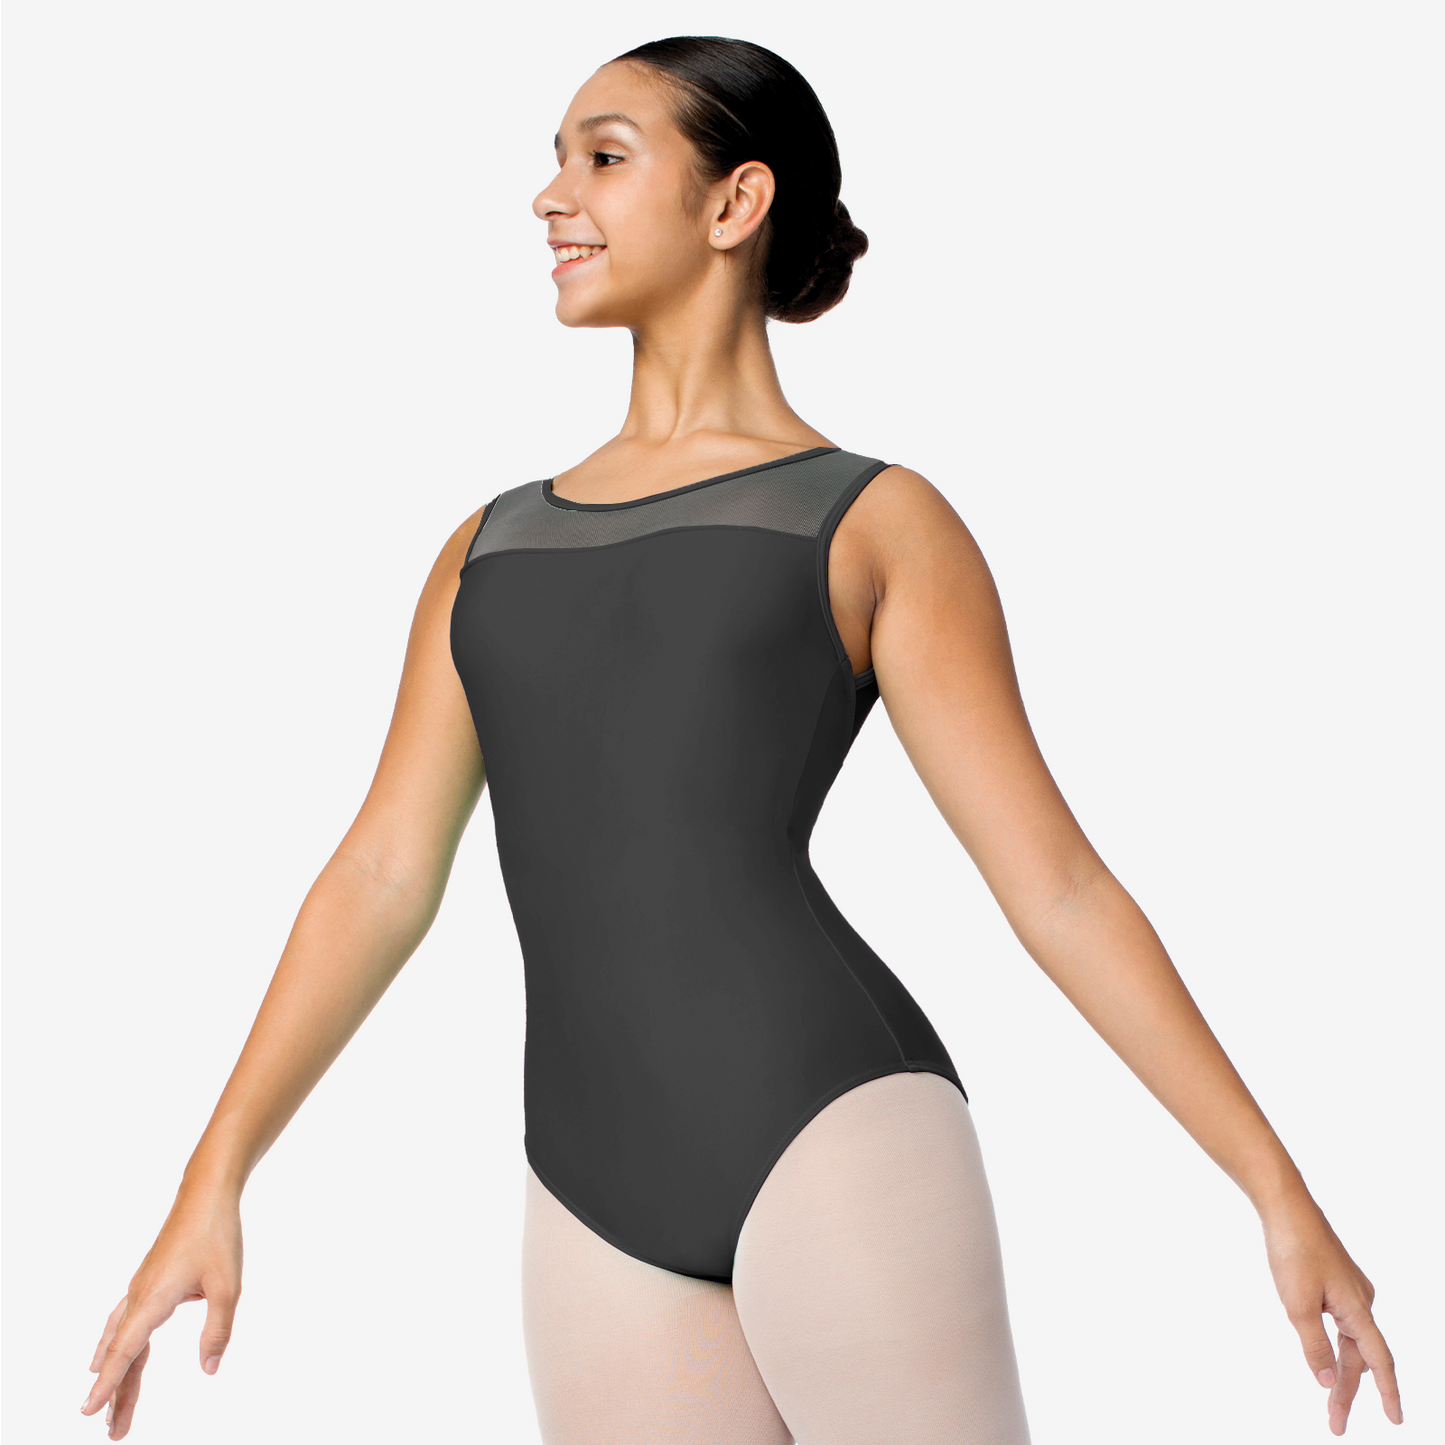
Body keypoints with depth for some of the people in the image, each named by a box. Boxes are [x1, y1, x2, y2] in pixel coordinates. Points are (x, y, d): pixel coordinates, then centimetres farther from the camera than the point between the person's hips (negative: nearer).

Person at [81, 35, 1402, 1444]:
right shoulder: (493, 547, 20)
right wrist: (211, 1183, 6)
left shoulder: (877, 524, 7)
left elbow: (1056, 883, 3)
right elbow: (383, 873, 14)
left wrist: (1280, 1192, -2)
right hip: (598, 1204, 5)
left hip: (833, 1132, -4)